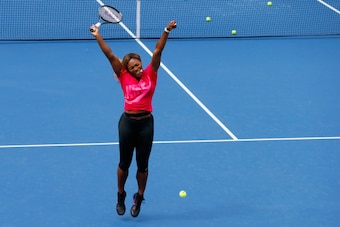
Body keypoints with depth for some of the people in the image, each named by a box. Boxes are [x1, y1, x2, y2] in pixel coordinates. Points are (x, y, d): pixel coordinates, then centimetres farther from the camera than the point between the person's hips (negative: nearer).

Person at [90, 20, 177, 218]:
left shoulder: (150, 74, 1)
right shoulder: (124, 77, 0)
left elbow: (158, 52, -5)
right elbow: (110, 55, -2)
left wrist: (166, 31, -13)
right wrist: (98, 36, -4)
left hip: (146, 122, 0)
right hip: (128, 122, 0)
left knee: (143, 164, 10)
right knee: (124, 163, 10)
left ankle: (139, 199, 28)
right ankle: (121, 196, 31)